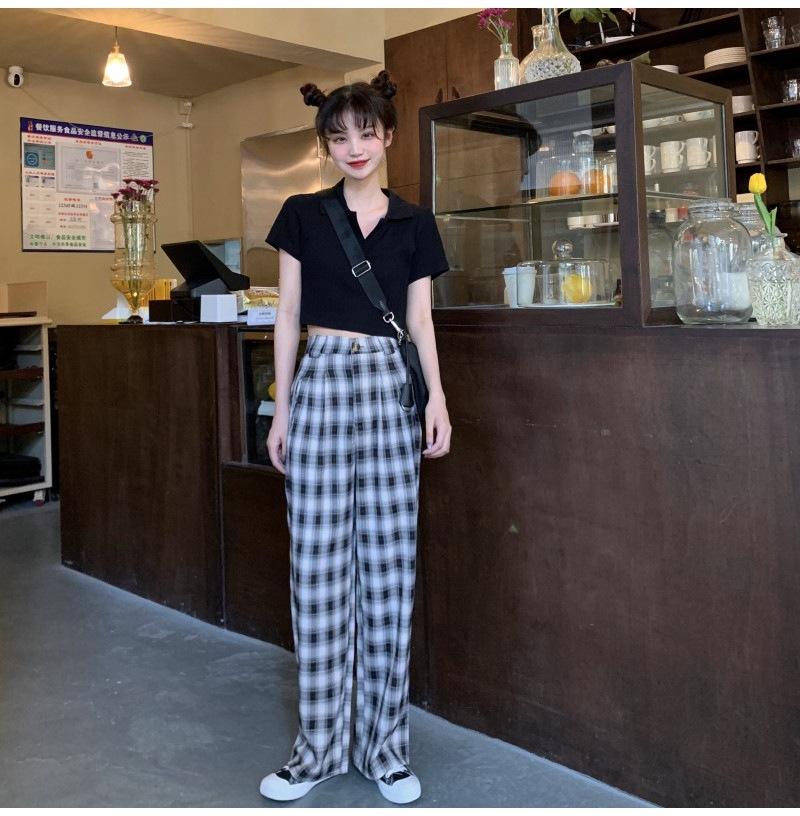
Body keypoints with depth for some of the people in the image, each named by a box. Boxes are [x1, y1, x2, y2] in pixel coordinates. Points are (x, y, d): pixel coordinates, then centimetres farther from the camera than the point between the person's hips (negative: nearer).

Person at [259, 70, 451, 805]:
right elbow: (289, 316, 6)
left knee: (388, 565, 2)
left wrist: (438, 397, -6)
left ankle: (385, 742, 16)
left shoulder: (414, 223, 9)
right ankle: (321, 742, 16)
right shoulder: (302, 215, 6)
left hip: (389, 386, 1)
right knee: (319, 566, 1)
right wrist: (281, 408, 1)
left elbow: (420, 320, 8)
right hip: (322, 383, 0)